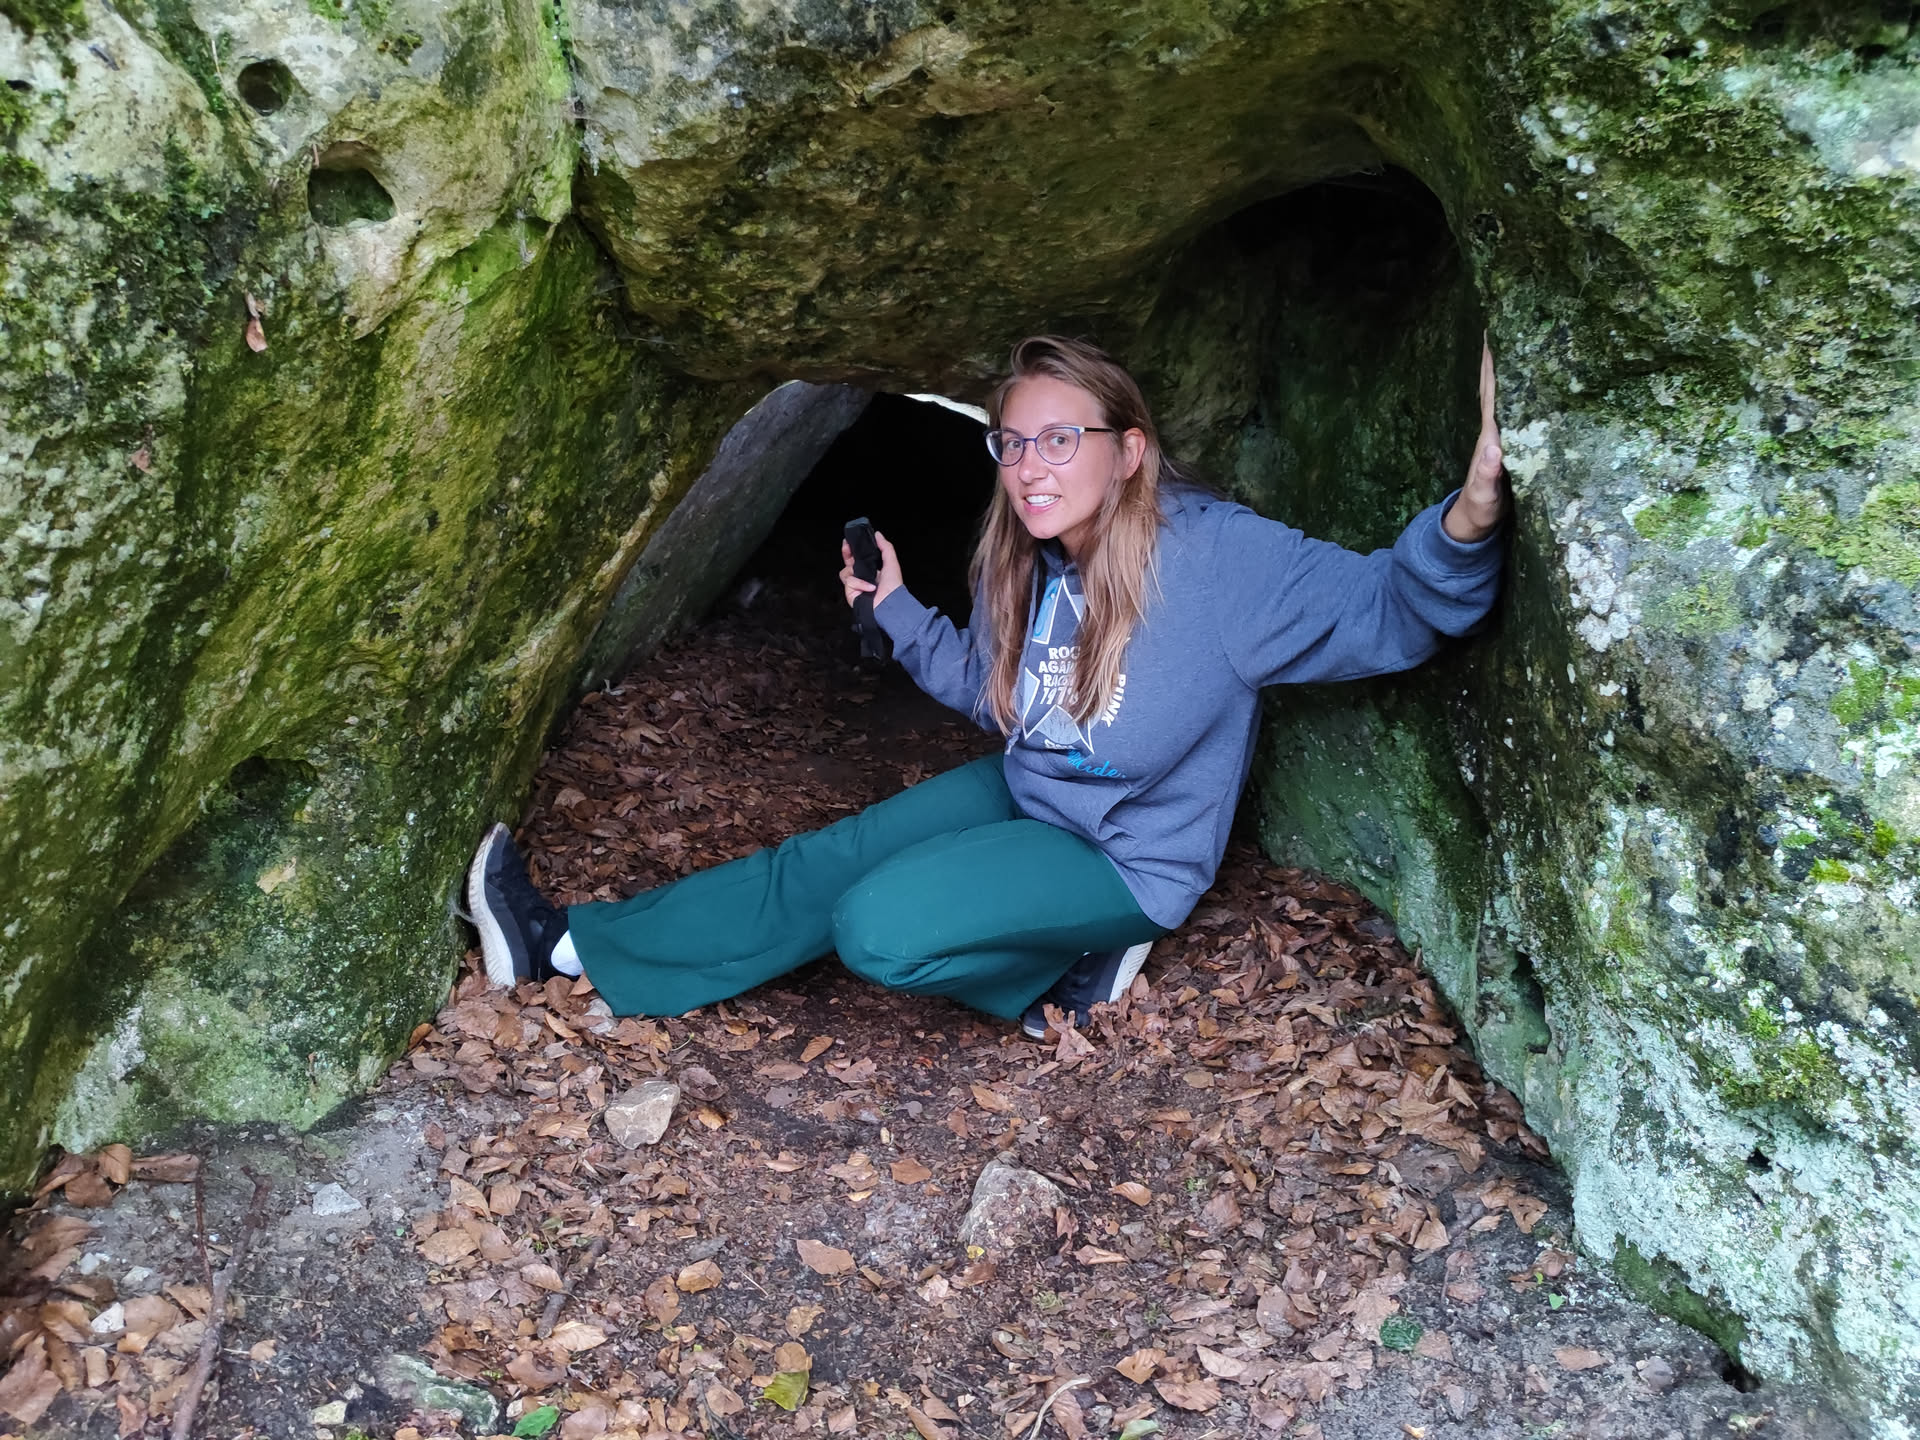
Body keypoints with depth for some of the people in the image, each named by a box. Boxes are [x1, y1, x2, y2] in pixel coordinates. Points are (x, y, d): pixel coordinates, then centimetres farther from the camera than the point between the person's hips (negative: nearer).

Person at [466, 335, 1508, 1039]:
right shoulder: (1024, 568, -4)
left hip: (1127, 863, -7)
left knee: (879, 929, -24)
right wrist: (896, 610, 3)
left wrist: (1468, 521, -50)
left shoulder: (1216, 557, -26)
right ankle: (571, 945, 5)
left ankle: (1075, 967, -1)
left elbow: (1389, 611, -30)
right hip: (1024, 797, 7)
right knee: (822, 865, -3)